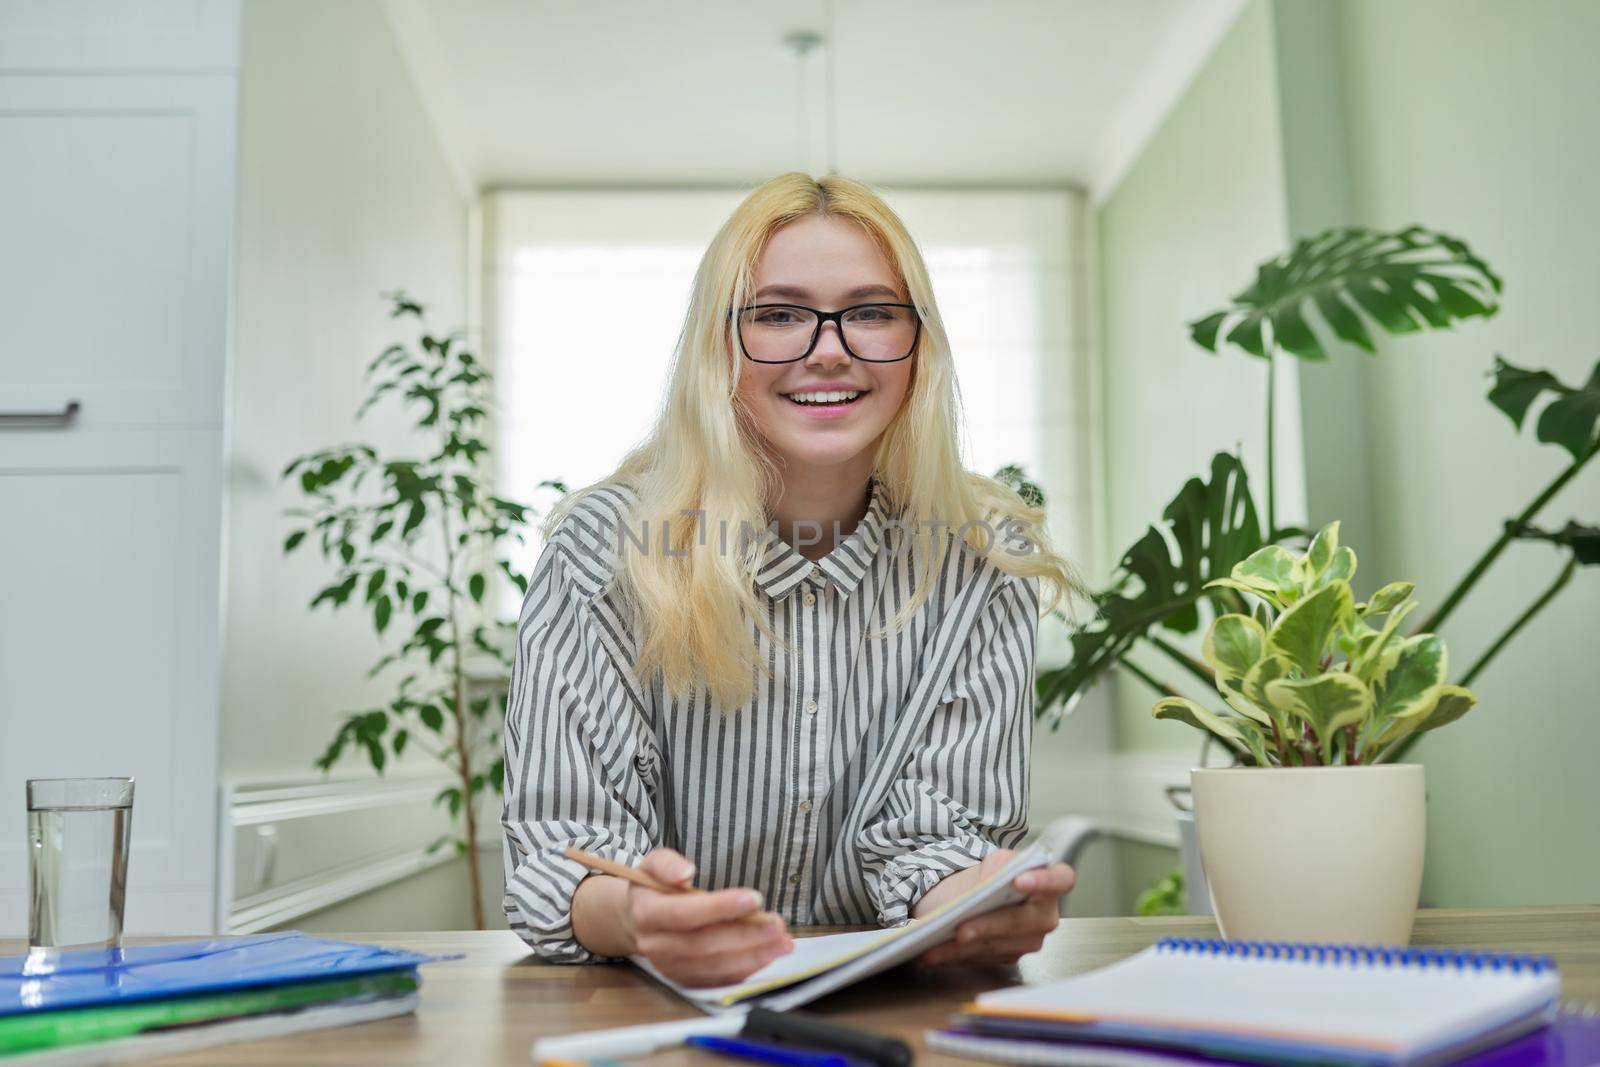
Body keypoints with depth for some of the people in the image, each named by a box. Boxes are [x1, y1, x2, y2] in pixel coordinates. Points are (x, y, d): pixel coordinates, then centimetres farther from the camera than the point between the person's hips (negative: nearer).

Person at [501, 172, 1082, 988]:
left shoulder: (984, 561, -5)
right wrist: (630, 916, -36)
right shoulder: (598, 551, -10)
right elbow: (561, 837, -13)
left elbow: (936, 825, -7)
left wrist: (972, 905, -32)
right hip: (665, 1010, -1)